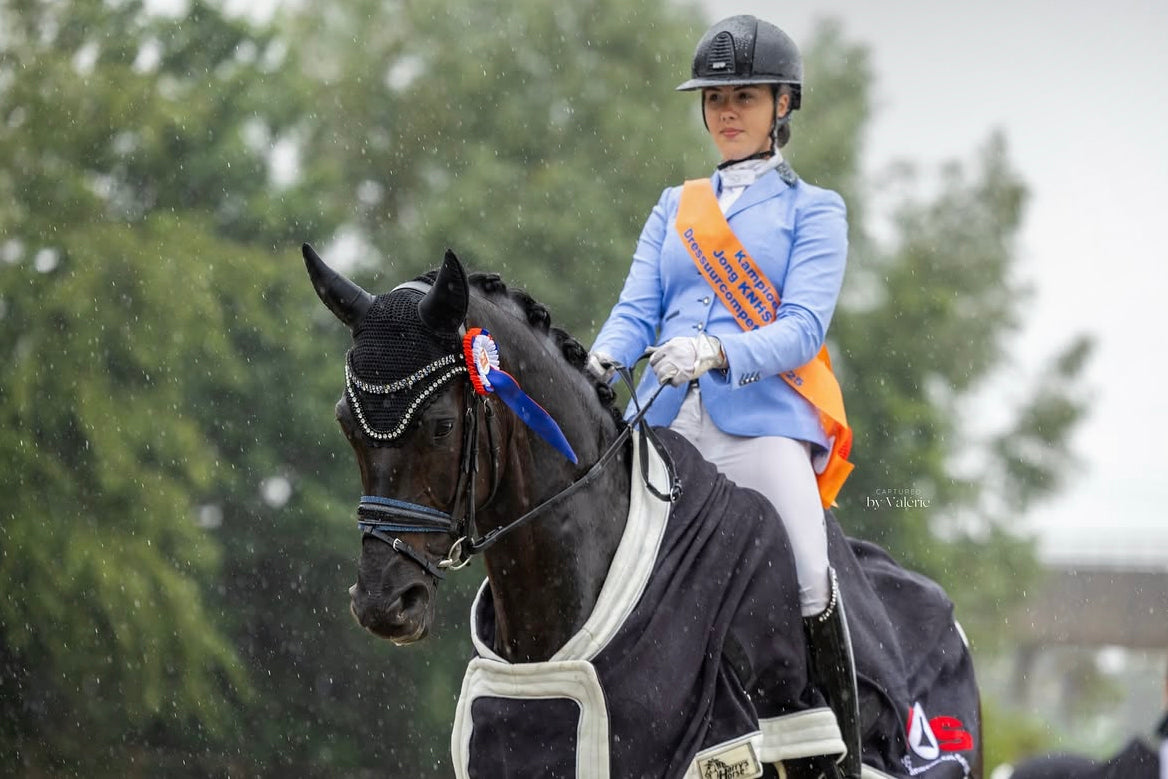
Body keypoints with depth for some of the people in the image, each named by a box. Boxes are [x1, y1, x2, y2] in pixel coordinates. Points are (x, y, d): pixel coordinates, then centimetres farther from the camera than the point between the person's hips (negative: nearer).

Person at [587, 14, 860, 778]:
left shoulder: (812, 211, 9)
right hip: (665, 424, 4)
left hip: (763, 420, -4)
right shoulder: (676, 208, 23)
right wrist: (600, 362, -10)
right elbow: (637, 310, 14)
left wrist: (717, 354, -23)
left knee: (810, 585, -24)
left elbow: (804, 327, -4)